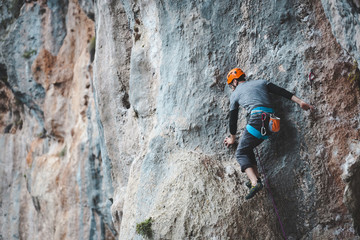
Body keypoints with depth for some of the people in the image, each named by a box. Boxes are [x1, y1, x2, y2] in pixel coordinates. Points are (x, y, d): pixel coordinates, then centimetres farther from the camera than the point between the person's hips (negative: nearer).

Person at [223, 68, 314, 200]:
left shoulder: (234, 95, 17)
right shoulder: (261, 82, 25)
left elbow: (233, 119, 24)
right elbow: (282, 92, 14)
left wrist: (232, 138, 37)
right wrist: (300, 102, 10)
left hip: (257, 118, -6)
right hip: (271, 121, 6)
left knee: (241, 153, 1)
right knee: (248, 148, 21)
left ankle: (255, 182, -21)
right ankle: (256, 178, 9)